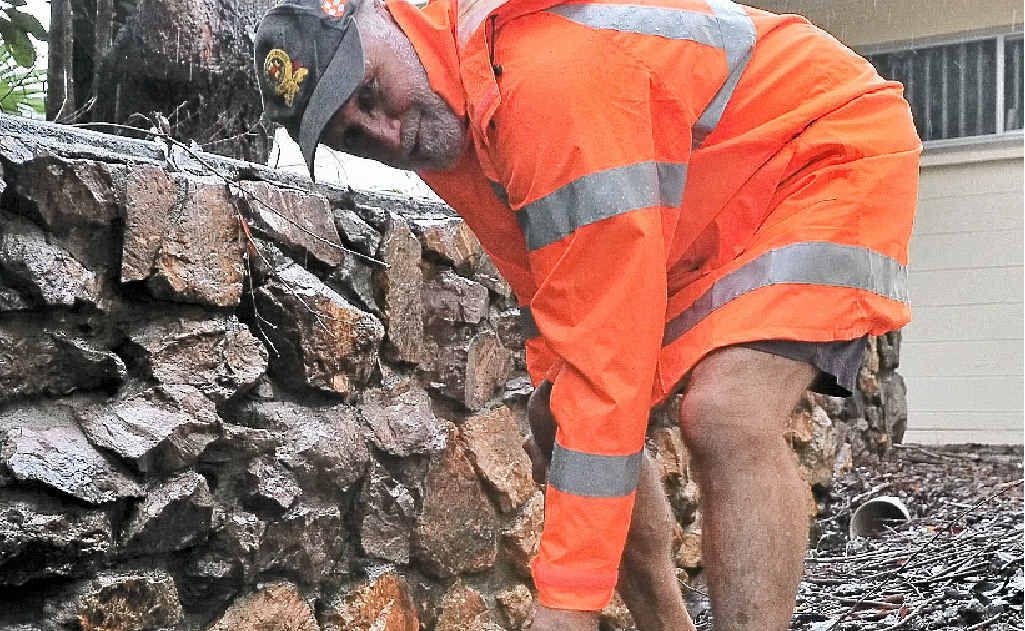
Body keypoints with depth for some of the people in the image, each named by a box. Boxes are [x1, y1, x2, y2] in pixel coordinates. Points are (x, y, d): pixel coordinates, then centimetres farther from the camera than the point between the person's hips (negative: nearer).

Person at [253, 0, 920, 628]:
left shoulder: (550, 75, -35)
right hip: (704, 224, 9)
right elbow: (555, 306, 3)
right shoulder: (443, 133, -7)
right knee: (561, 419, 6)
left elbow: (610, 341, -37)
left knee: (725, 419, -31)